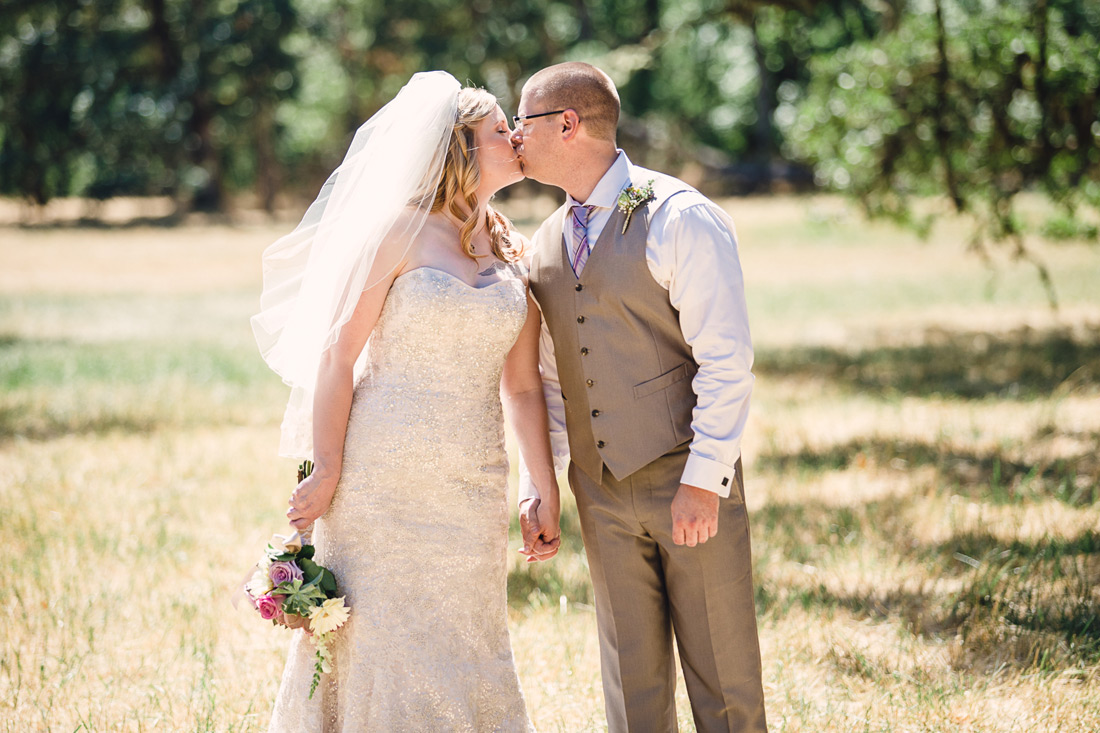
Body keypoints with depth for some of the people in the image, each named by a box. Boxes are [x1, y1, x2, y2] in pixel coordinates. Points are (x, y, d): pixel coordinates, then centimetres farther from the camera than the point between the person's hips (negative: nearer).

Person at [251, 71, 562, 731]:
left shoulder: (514, 254, 11)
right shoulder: (401, 230, -5)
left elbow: (522, 387, 12)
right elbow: (337, 356, -6)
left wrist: (547, 492, 9)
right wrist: (326, 473, -10)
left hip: (474, 489, 5)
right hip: (384, 477, -5)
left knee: (465, 651, 8)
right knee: (379, 646, -1)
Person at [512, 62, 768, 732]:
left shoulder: (680, 218, -10)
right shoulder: (548, 244, 12)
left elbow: (727, 361, -14)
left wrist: (703, 481, -18)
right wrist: (538, 485, 11)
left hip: (689, 486, -6)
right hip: (601, 492, 6)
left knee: (723, 677, 1)